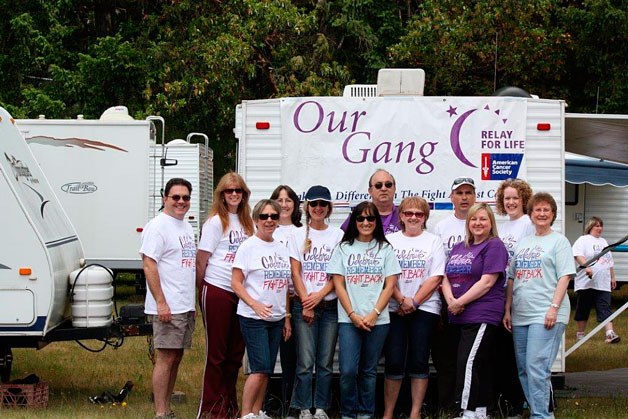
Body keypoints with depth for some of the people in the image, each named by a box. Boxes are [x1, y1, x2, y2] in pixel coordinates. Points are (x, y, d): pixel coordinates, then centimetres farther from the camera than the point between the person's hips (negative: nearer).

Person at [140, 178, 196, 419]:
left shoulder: (186, 227, 17)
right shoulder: (158, 226, -11)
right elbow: (149, 265, -17)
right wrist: (161, 302, -21)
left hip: (186, 306, 9)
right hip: (168, 307, -9)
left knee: (176, 357, 11)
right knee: (165, 358, -7)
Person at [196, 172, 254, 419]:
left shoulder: (246, 222, 12)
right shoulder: (215, 222, -5)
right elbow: (202, 259, -5)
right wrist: (201, 289, -2)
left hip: (241, 292, 6)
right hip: (217, 291, -6)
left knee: (235, 352, 10)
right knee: (216, 352, -1)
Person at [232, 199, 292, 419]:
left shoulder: (281, 248, 12)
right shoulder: (248, 247, -7)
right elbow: (236, 283, -9)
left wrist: (286, 317, 14)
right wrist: (255, 305, -22)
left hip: (276, 318, 6)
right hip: (253, 318, -6)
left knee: (266, 370, 8)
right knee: (261, 368, -12)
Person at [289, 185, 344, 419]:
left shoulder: (337, 235, 6)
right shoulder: (299, 235, 6)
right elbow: (295, 273, 2)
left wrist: (320, 295, -11)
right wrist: (306, 302, -7)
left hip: (330, 305, 1)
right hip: (303, 305, -1)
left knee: (326, 362, 3)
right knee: (305, 362, -5)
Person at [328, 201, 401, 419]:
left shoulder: (385, 249, 7)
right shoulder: (343, 248, 7)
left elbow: (390, 285, 2)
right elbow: (338, 285, 3)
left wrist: (374, 314, -9)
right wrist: (353, 315, -7)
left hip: (378, 320, 1)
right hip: (349, 319, 0)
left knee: (369, 370, 5)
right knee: (348, 370, -9)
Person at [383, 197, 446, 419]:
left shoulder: (433, 241, 7)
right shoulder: (390, 240, 9)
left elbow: (436, 277, -1)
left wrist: (414, 301, -11)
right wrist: (402, 300, -12)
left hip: (424, 308, 0)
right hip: (394, 309, 0)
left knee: (419, 361, -1)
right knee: (394, 361, -3)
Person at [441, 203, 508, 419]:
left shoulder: (494, 246, -4)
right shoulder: (458, 248, 18)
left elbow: (487, 282, -13)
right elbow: (446, 278, 14)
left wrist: (460, 302, -14)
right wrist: (450, 300, -6)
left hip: (482, 315, -7)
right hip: (459, 318, 7)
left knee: (468, 364, -16)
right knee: (481, 366, 11)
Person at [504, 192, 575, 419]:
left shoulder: (559, 241, 1)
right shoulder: (523, 243, 18)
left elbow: (564, 277, -6)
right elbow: (512, 278, 19)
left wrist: (554, 307, -16)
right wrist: (507, 310, 12)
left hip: (545, 316, -7)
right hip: (520, 315, 7)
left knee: (536, 368, -15)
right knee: (523, 369, 7)